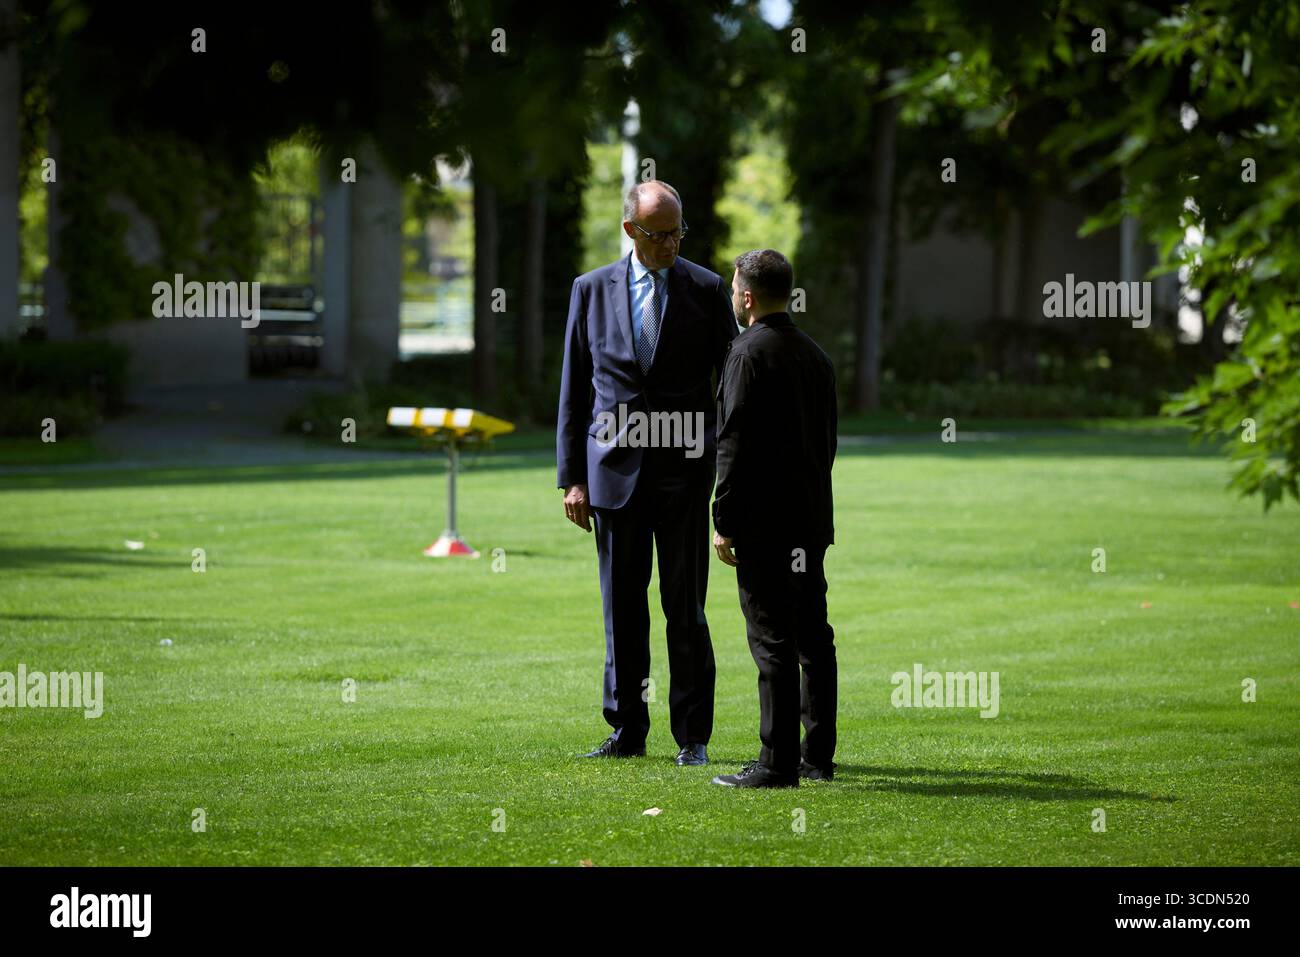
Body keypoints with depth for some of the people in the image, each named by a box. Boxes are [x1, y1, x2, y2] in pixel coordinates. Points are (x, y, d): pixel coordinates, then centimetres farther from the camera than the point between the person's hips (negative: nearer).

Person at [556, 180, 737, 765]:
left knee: (686, 608, 0)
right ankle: (627, 731, 12)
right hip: (615, 469, 2)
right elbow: (574, 387, 9)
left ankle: (692, 736, 7)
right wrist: (571, 476, 3)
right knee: (622, 607, 5)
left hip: (685, 472, -2)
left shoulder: (706, 289, 2)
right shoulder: (593, 289, 6)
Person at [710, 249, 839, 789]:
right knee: (813, 637, 12)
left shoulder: (749, 355, -12)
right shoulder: (815, 356, 14)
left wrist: (724, 521, -12)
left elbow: (735, 444, -16)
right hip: (811, 519, 8)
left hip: (762, 522, -8)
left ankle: (777, 764, -8)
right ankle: (817, 756, 16)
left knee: (772, 642, -7)